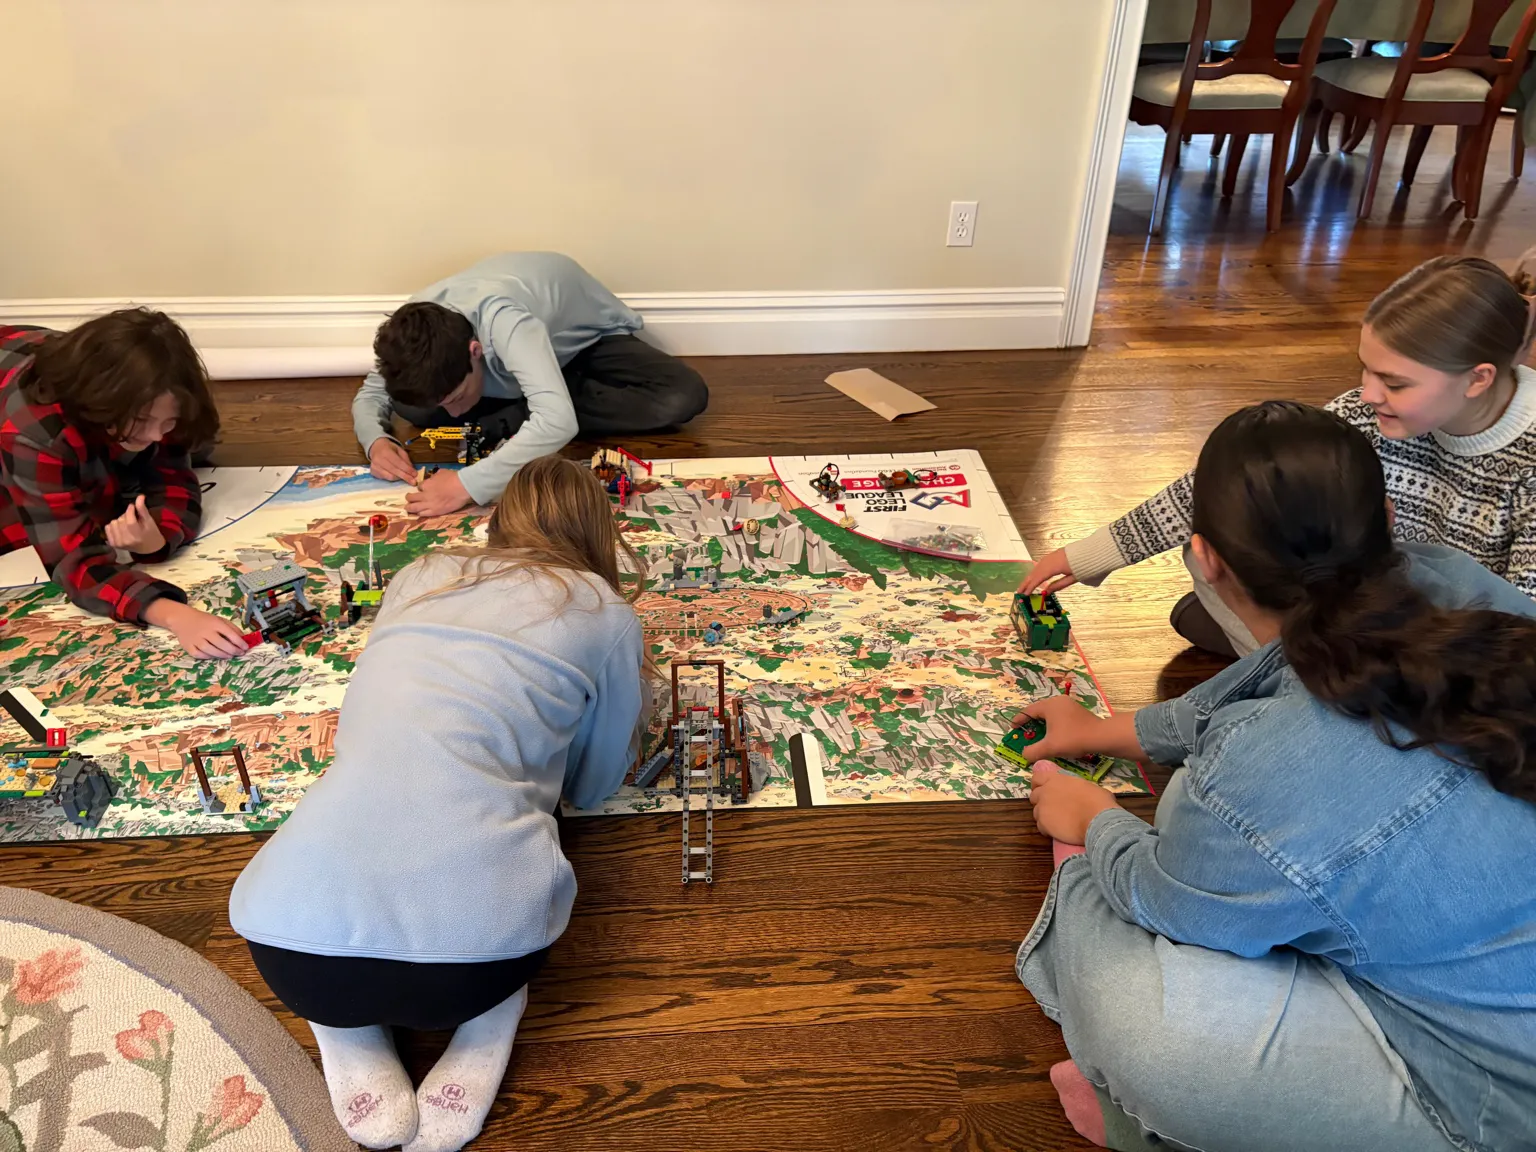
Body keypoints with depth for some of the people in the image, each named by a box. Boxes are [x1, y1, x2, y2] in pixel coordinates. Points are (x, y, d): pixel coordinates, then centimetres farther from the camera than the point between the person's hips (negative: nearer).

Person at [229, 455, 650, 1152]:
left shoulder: (419, 578, 20)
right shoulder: (605, 612, 9)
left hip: (293, 954, 2)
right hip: (476, 947, -2)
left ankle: (356, 1058, 14)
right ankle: (481, 1037, 9)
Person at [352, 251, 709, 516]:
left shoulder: (503, 320, -46)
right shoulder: (417, 329, -27)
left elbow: (559, 420, -59)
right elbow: (370, 393, -10)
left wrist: (468, 483, -62)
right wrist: (376, 440, -32)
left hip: (590, 336, -3)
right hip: (512, 367, 3)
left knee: (684, 396, -34)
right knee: (412, 401, -20)